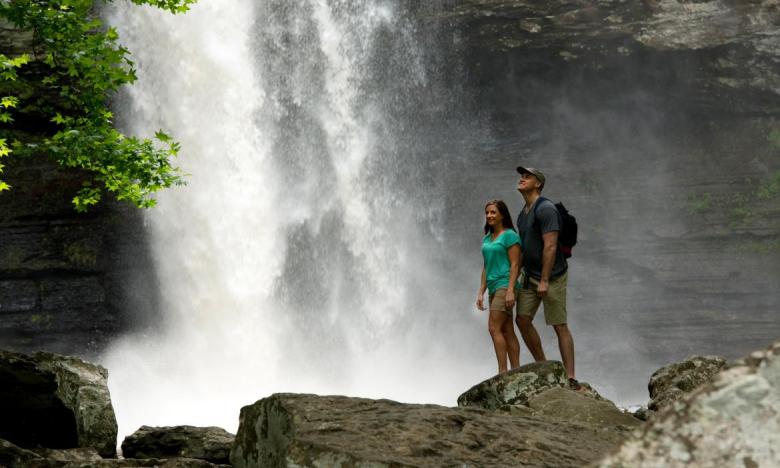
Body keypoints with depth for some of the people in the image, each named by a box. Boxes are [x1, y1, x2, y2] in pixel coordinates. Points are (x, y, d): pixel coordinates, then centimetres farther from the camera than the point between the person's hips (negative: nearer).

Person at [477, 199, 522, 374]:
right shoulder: (486, 239, 17)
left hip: (505, 285, -8)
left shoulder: (510, 235, -7)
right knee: (507, 331, 7)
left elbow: (515, 265, -12)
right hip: (494, 288, 8)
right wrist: (481, 292, 15)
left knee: (494, 327, -15)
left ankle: (502, 371, -14)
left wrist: (510, 291, -19)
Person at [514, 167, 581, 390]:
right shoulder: (523, 213, 12)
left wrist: (544, 281, -24)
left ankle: (571, 378, -3)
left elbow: (550, 246, -22)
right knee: (523, 320, 3)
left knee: (559, 326, -6)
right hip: (529, 275, 8)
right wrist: (519, 275, 14)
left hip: (551, 277, -8)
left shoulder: (545, 209, -17)